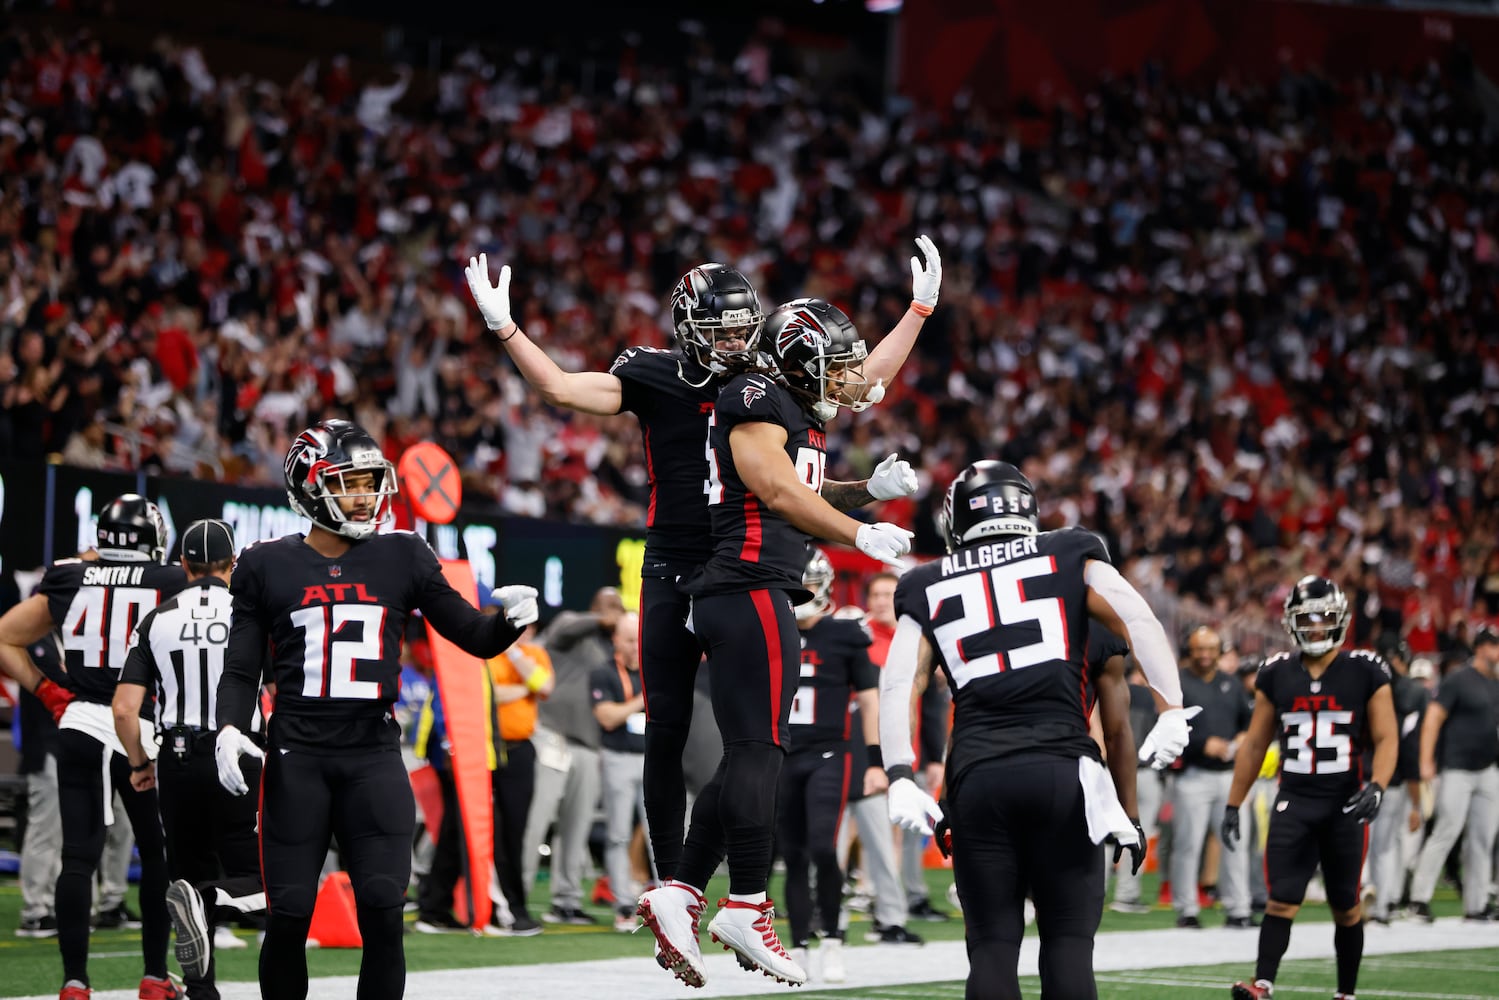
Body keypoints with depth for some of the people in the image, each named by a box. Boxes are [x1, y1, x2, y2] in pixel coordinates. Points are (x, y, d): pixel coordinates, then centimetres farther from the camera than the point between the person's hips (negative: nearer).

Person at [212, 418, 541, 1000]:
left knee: (383, 914, -9)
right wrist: (229, 728, -12)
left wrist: (511, 621, -12)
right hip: (296, 756, -1)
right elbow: (241, 667, 6)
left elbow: (476, 638, 9)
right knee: (289, 915, -3)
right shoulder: (268, 566, 5)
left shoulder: (401, 559, 8)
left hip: (374, 756, 1)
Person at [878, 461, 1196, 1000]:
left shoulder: (929, 588, 17)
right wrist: (1172, 710, -5)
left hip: (977, 775, 1)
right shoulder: (1070, 556, 15)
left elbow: (898, 683, 5)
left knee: (992, 945, 5)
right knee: (1068, 940, 3)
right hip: (1062, 768, -1)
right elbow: (1137, 619, 0)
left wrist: (899, 778, -3)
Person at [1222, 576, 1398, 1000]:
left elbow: (1386, 739, -3)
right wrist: (1232, 806, 11)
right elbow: (1254, 745, 12)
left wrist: (1376, 787, -21)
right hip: (1294, 802, 1)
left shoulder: (1366, 672, -1)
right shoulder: (1276, 675, 7)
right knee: (1281, 900, -11)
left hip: (1345, 805, -1)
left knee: (1345, 908, 7)